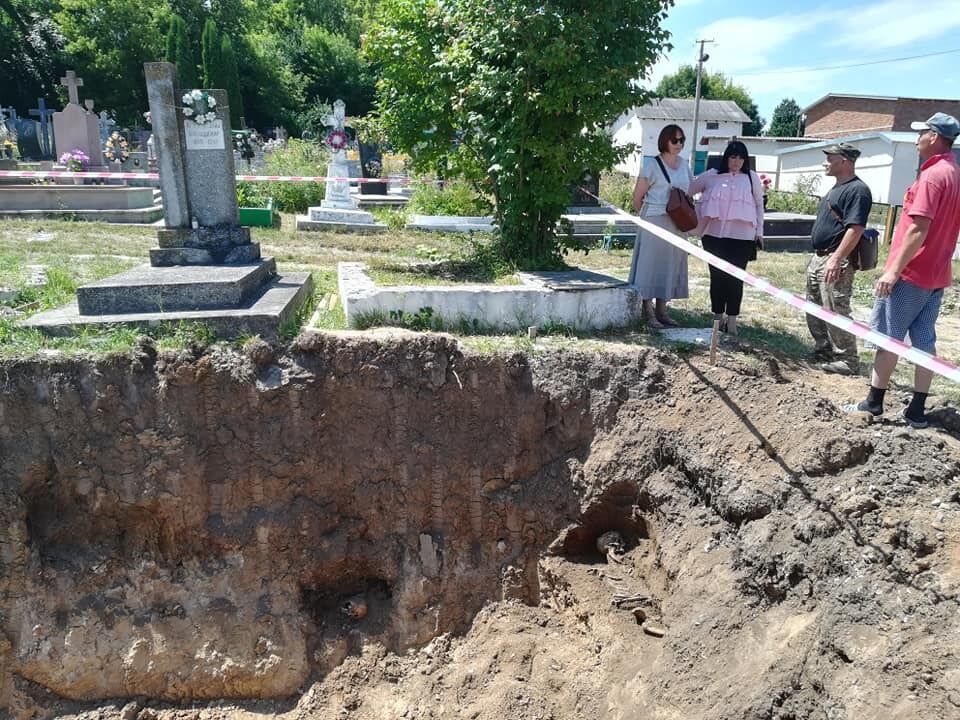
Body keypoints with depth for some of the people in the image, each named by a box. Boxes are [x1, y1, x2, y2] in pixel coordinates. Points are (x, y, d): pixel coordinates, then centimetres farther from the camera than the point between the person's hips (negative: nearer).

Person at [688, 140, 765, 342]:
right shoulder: (711, 176, 7)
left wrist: (759, 230, 9)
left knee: (735, 278, -3)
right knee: (717, 276, 6)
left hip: (741, 236, -1)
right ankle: (718, 317, 18)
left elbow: (759, 205, 14)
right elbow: (687, 190, 14)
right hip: (714, 234, 1)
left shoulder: (751, 178, 9)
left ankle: (731, 322, 1)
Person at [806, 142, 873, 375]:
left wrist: (835, 260, -28)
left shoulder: (857, 190, -15)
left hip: (836, 262, -10)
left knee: (836, 313, -7)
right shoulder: (836, 188, 17)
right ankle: (823, 350, 30)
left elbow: (855, 229, -22)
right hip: (818, 258, 10)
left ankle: (848, 360, 2)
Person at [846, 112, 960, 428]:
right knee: (924, 342, 9)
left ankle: (874, 404, 7)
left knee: (888, 338, 0)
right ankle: (917, 410, 13)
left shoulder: (932, 175, -15)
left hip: (910, 274, -8)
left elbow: (918, 230, -22)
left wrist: (893, 270, -21)